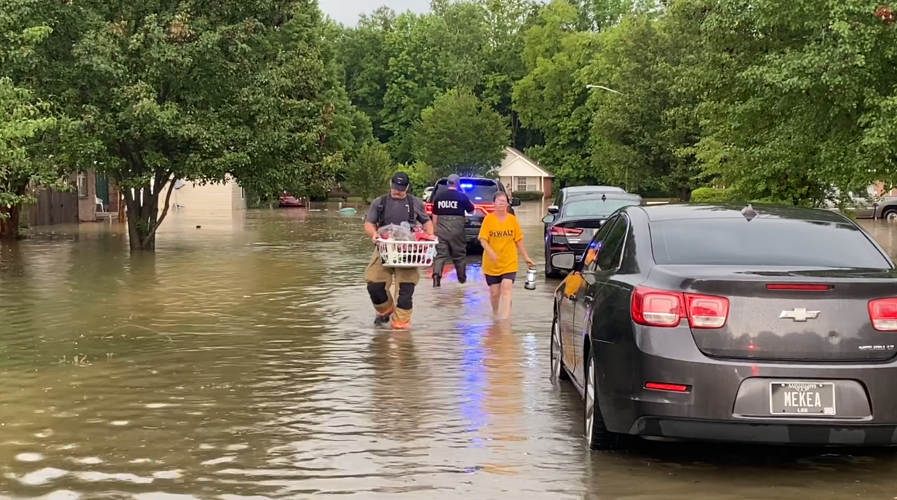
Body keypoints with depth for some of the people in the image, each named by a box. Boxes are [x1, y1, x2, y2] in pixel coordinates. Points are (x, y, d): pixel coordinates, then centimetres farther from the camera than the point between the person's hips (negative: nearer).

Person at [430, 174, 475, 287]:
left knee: (440, 254, 0)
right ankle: (462, 278, 28)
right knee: (459, 255, 14)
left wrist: (435, 230, 17)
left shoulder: (438, 197, 5)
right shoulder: (462, 197, -4)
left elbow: (434, 215, 9)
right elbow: (471, 211, 8)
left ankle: (436, 274, -22)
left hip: (441, 230, 1)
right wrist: (468, 202, 25)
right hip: (456, 230, -1)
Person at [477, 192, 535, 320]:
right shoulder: (488, 219, -5)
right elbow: (483, 239, -9)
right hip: (491, 264, 0)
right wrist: (490, 252, -27)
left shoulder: (512, 219, 0)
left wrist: (526, 257, 8)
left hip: (509, 263, 0)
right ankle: (496, 317, 32)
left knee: (506, 290, -15)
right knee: (494, 293, 9)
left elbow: (518, 240, 8)